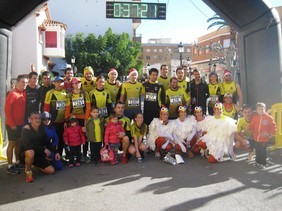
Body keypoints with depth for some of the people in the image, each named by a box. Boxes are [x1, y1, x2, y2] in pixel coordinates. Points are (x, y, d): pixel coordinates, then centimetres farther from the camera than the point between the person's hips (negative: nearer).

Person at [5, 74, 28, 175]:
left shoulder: (24, 93, 6)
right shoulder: (12, 94, -14)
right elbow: (7, 110, -15)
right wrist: (12, 124, -16)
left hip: (21, 124, 7)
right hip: (12, 124, -6)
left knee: (19, 142, 13)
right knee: (12, 143, -1)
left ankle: (18, 162, 25)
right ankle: (9, 166, 6)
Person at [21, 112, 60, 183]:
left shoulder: (41, 129, -1)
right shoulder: (26, 130, -18)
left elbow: (47, 142, 9)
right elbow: (27, 145, -29)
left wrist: (56, 152, -2)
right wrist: (43, 149, -27)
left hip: (39, 154, 6)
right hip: (27, 154, -5)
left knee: (51, 170, -4)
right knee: (30, 152, -42)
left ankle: (35, 164, 24)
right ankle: (28, 171, -13)